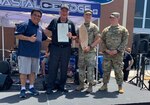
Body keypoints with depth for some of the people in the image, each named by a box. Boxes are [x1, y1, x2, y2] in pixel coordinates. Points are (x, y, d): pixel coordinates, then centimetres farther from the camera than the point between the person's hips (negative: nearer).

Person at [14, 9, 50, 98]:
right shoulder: (24, 25, -6)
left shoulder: (40, 28, 18)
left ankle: (31, 87, 27)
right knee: (24, 71, -1)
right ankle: (23, 89, 12)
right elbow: (17, 35, -14)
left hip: (36, 53, 7)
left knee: (33, 71, 13)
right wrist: (29, 38, -22)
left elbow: (45, 38, 31)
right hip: (25, 53, -7)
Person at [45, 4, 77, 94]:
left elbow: (75, 36, 12)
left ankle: (61, 86, 19)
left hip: (66, 48, 2)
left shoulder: (71, 23, 12)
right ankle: (50, 87, 5)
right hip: (55, 47, -2)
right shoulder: (54, 21, 8)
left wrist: (71, 37, -7)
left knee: (64, 68, 7)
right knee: (52, 68, -3)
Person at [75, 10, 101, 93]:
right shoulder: (80, 27, 13)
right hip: (81, 51, 5)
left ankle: (90, 85, 9)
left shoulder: (94, 27, -2)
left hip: (91, 51, -4)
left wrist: (90, 46, -18)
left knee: (90, 69, -2)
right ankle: (81, 84, 23)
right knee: (81, 68, 10)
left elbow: (98, 39, -9)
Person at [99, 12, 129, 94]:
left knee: (118, 70, 2)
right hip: (107, 54, 3)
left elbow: (124, 42, -3)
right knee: (106, 70, 7)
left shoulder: (123, 30, 4)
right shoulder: (106, 30, 12)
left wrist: (117, 50, -13)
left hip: (118, 54, -3)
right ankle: (105, 85, 19)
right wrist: (106, 50, -7)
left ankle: (120, 86, 15)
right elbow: (102, 41, 8)